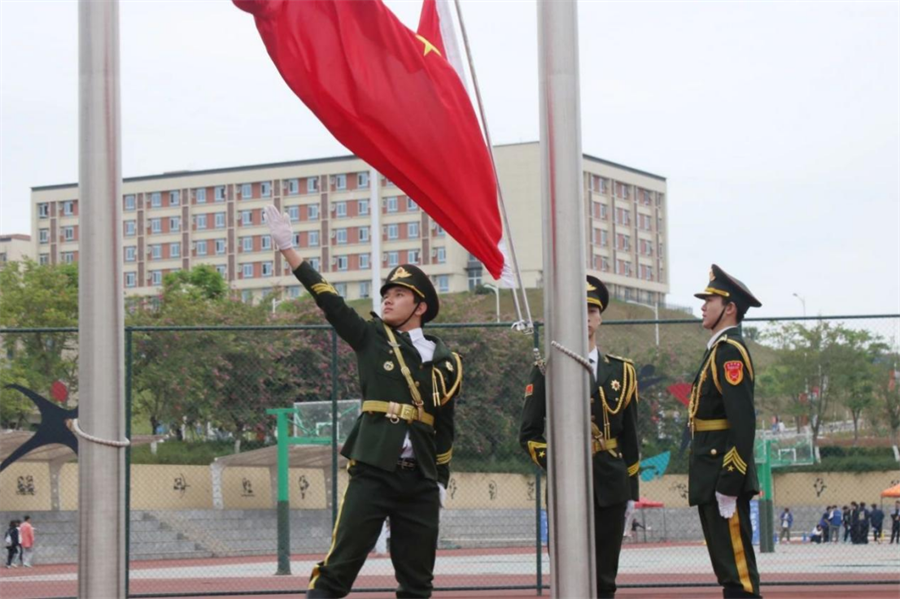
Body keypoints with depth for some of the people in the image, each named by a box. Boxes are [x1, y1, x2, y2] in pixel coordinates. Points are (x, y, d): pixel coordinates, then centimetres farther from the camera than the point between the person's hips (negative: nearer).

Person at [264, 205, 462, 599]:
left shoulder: (445, 363, 12)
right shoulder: (372, 338, 7)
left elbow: (444, 429, 15)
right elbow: (328, 300, -1)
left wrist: (441, 482, 12)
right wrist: (287, 247, -9)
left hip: (420, 481, 3)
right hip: (371, 474, -3)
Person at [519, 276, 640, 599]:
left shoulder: (621, 371, 11)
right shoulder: (547, 370, 2)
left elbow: (630, 438, 13)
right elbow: (529, 433, 2)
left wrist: (631, 491, 10)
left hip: (610, 487, 3)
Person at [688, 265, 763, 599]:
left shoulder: (730, 351, -13)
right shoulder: (719, 350, 18)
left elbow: (743, 422, -21)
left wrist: (728, 485, -23)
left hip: (724, 474, -10)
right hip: (713, 477, 10)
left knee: (737, 566, -9)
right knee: (729, 570, 12)